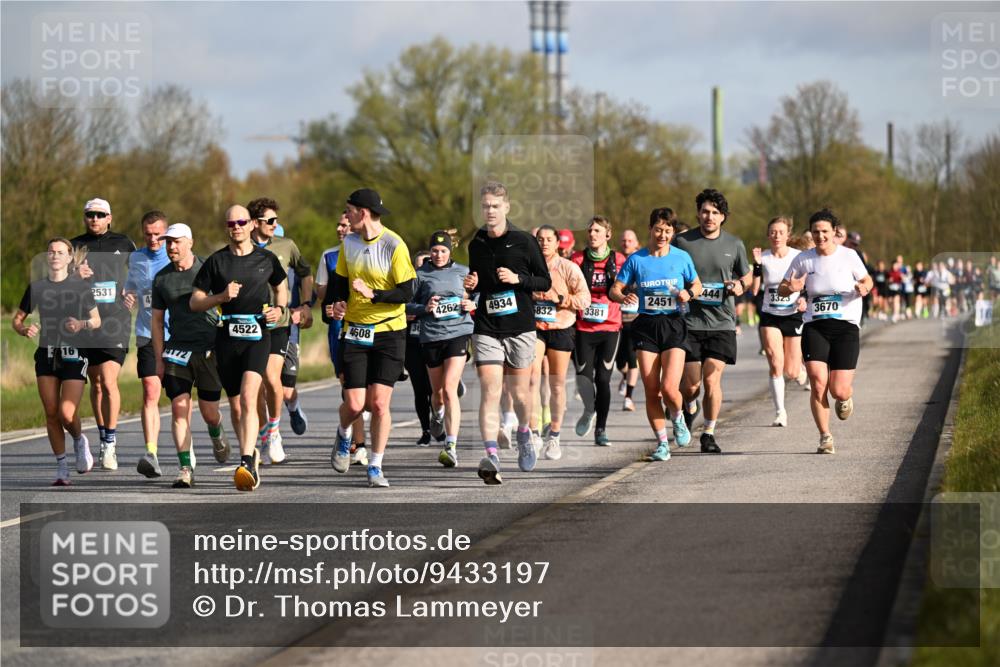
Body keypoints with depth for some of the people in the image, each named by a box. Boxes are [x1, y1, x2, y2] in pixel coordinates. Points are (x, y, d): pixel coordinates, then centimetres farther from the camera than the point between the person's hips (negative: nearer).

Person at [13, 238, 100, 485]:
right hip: (46, 354, 3)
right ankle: (62, 468, 10)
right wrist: (25, 330, -10)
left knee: (67, 413, -13)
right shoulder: (37, 287, 6)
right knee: (51, 414, 0)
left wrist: (82, 324, -13)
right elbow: (17, 319, 13)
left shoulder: (81, 287, 1)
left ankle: (80, 441, 20)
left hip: (74, 355, -3)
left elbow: (97, 320, 9)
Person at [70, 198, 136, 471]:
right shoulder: (74, 246, 9)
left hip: (115, 323, -2)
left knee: (109, 381, -14)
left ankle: (110, 442, -5)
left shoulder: (123, 244, 7)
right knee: (96, 383, 10)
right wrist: (73, 274, -13)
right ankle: (104, 439, 22)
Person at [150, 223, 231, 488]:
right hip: (177, 349, 2)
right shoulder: (161, 278, 7)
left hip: (209, 348, -2)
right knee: (179, 408, -10)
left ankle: (216, 435, 38)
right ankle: (185, 469, -8)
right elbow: (157, 320, 12)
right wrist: (159, 360, 8)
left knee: (209, 411, 2)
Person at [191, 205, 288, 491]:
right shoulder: (216, 261, 5)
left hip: (258, 336, -2)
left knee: (248, 398, -20)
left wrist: (280, 309, 6)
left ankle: (246, 463, -29)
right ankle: (252, 454, 31)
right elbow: (195, 302, 6)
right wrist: (221, 297, -11)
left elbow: (281, 285, 26)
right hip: (226, 336, 2)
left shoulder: (267, 259, 7)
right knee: (236, 405, 9)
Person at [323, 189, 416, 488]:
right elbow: (339, 282, 15)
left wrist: (373, 294, -25)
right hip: (355, 331, 3)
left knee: (379, 403, -8)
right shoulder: (349, 243, 5)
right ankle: (344, 436, 30)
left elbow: (406, 293, -11)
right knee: (354, 404, -4)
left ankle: (375, 467, 4)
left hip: (389, 332, -3)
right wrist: (333, 306, -5)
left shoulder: (394, 245, -11)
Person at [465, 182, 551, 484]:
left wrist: (518, 278, -14)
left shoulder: (524, 241, -2)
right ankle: (491, 457, -21)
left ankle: (524, 435, 39)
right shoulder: (476, 245, 7)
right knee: (490, 392, -13)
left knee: (520, 394, 8)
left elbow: (546, 282, 2)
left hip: (520, 328, -1)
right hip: (486, 329, 1)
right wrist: (470, 285, -1)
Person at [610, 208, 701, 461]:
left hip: (673, 325, -1)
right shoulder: (636, 259, 2)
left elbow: (697, 285, 16)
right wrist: (624, 297, -18)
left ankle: (678, 419, 20)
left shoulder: (682, 258, 3)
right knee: (651, 391, -1)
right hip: (646, 326, 1)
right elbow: (614, 289, 4)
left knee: (669, 388, -14)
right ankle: (662, 443, 12)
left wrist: (689, 294, -6)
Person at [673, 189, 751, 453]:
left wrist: (740, 285, -3)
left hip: (722, 323, 1)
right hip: (690, 321, -1)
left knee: (712, 379, -8)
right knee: (690, 384, -2)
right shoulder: (682, 241, 0)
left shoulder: (734, 245, 5)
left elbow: (746, 276, 20)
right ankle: (689, 408, 34)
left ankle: (709, 434, 7)